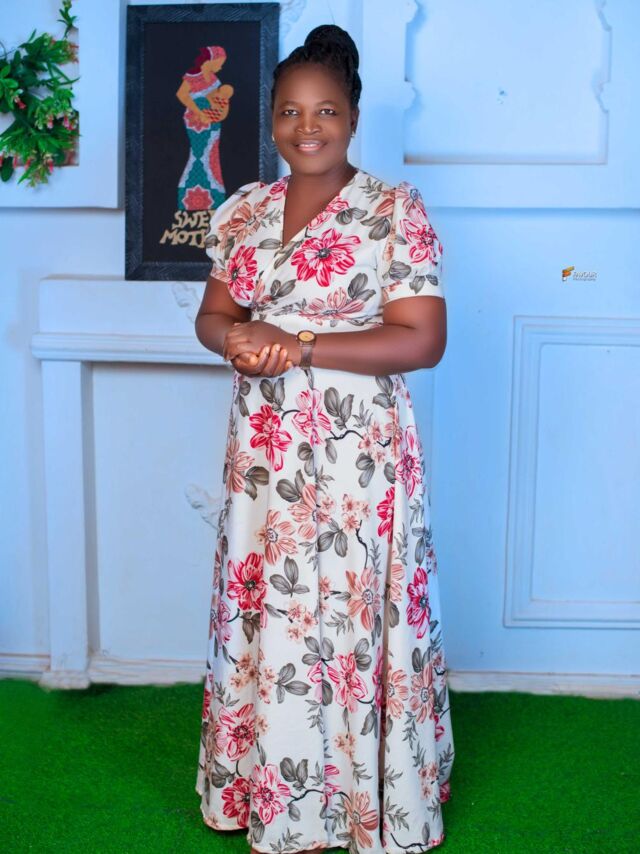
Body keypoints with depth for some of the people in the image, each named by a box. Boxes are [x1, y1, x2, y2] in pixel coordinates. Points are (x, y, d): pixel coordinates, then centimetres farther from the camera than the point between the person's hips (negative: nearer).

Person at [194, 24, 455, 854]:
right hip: (263, 452, 5)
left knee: (357, 618, 4)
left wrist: (300, 345, -21)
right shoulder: (243, 210, 8)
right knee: (264, 614, 13)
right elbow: (212, 314, 11)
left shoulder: (396, 210, -8)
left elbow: (423, 340, -14)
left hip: (359, 456, -5)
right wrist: (237, 337, -14)